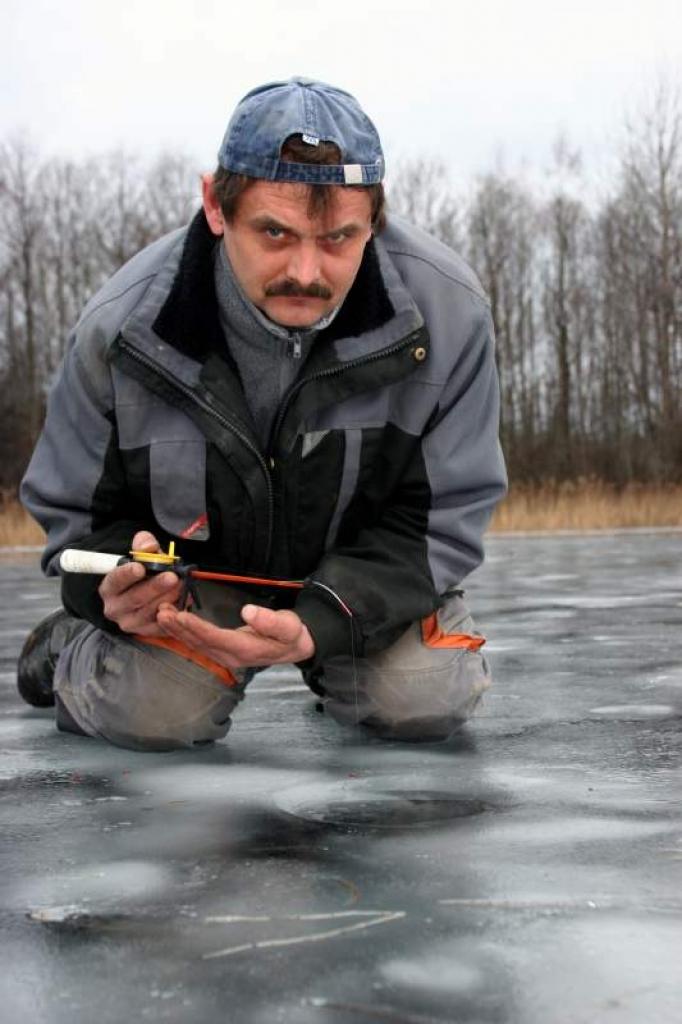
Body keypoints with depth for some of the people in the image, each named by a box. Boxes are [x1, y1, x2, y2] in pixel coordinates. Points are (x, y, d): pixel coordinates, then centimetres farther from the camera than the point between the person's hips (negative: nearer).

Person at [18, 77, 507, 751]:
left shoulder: (446, 311, -26)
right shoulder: (122, 326, -25)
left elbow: (440, 518, -19)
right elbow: (77, 514, -10)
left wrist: (320, 624, -34)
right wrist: (114, 588, -34)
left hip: (362, 569, 1)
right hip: (187, 568, -1)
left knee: (427, 706, -18)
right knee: (153, 716, -22)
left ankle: (335, 667, 20)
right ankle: (65, 649, 16)